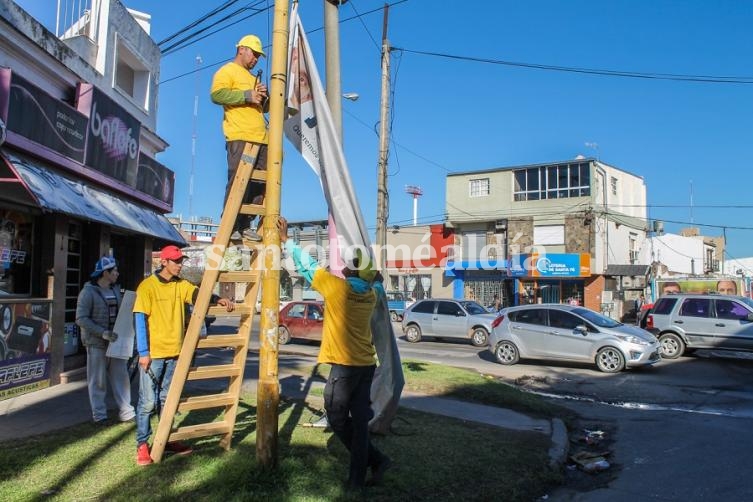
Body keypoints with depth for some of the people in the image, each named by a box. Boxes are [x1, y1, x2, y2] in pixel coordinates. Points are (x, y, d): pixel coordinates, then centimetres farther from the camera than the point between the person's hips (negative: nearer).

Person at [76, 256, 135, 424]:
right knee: (98, 380, 4)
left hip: (115, 341, 6)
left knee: (121, 377, 7)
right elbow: (81, 318, -16)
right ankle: (99, 415, 15)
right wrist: (102, 333, -23)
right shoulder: (88, 292, -10)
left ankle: (126, 412, 14)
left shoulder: (115, 290, 11)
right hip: (96, 343, -6)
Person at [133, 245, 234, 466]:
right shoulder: (147, 286, -8)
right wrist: (143, 352, -15)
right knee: (148, 401, -1)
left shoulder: (181, 285, 8)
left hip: (174, 353, 6)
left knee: (168, 399, 15)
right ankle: (142, 444, 12)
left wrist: (218, 299, -28)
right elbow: (140, 320, -11)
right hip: (152, 353, -5)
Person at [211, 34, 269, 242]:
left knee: (259, 184, 1)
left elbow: (262, 107, 34)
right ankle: (230, 226, -8)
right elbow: (217, 94, -11)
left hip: (260, 139, 8)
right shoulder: (227, 71, 6)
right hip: (240, 138, -8)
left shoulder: (252, 78, 32)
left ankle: (245, 225, 5)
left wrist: (263, 97, 11)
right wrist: (247, 95, -12)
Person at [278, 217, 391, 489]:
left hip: (345, 365, -7)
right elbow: (377, 284, 31)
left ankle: (375, 459, 8)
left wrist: (286, 240, 6)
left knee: (337, 418, 7)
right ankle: (358, 476, 13)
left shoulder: (338, 287, -12)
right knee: (359, 420, 9)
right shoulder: (371, 293, 5)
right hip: (366, 363, 7)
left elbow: (308, 265, -4)